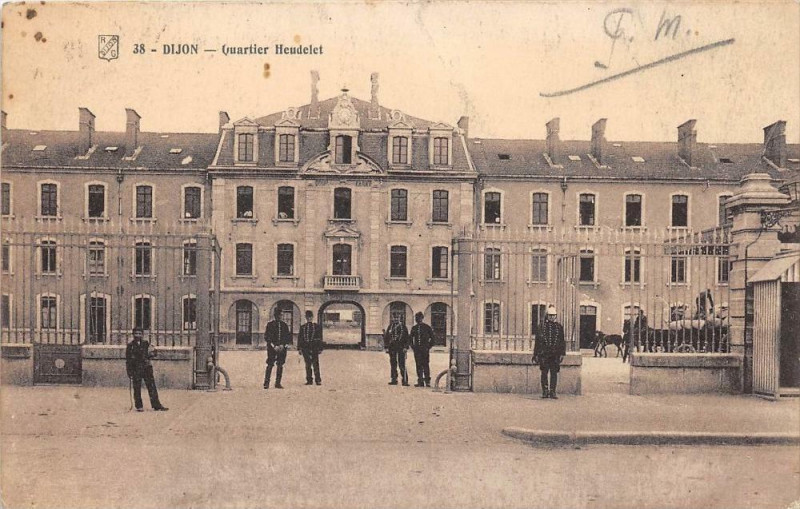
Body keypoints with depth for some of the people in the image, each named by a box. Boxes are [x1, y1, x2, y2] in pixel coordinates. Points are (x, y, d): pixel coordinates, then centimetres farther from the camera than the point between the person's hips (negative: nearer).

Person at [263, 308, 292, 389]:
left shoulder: (284, 325, 10)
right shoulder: (270, 324, 1)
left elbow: (288, 337, 10)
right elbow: (266, 336, -2)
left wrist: (283, 345, -5)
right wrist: (274, 346, -10)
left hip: (282, 348, 3)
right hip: (272, 348, -3)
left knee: (280, 365, 3)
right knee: (270, 365, -7)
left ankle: (278, 383, 9)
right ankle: (266, 383, -4)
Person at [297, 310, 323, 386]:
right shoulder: (302, 327, 8)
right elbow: (300, 338, 6)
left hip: (314, 348, -1)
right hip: (305, 348, 1)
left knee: (315, 364, -1)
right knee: (308, 365, 3)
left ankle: (318, 380, 3)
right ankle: (309, 380, 7)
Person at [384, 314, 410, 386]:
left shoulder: (403, 327, 4)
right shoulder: (390, 327, 11)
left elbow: (406, 337, 1)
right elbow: (386, 337, 11)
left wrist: (406, 347, -8)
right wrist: (386, 347, 4)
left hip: (401, 348, -3)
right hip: (392, 348, 3)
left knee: (402, 365, -8)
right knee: (393, 364, 7)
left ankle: (405, 380, -7)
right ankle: (394, 380, 14)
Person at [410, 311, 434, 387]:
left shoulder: (427, 327, 2)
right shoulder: (414, 328, 12)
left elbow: (432, 338, 4)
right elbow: (411, 338, 19)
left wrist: (429, 346, -2)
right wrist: (412, 346, 7)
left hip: (425, 349, -4)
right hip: (417, 349, 4)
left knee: (426, 365, -4)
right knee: (418, 365, 3)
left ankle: (427, 381, -1)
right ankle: (420, 382, 7)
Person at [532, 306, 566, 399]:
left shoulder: (559, 327, 9)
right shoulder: (541, 326, 5)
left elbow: (562, 341, 10)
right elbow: (537, 341, 6)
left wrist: (562, 354, 2)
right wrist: (536, 355, 3)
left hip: (555, 355, 1)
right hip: (544, 354, -1)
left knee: (554, 373, -1)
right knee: (544, 373, 2)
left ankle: (552, 392, 4)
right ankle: (545, 391, 11)